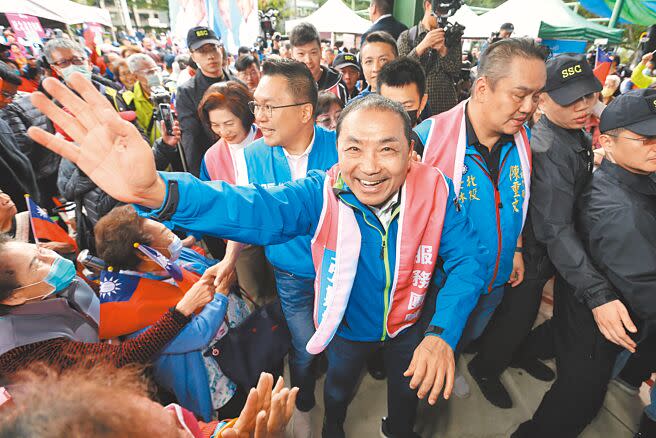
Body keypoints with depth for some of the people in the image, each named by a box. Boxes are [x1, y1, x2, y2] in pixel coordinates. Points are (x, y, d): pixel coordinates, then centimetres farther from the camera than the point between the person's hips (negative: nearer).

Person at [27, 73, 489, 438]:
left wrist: (442, 334, -34)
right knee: (339, 385, 29)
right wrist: (156, 191, -59)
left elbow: (468, 258, -21)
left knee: (411, 390, 30)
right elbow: (256, 209, -42)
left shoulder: (435, 189, -25)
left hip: (408, 323, 2)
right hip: (347, 324, -1)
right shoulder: (322, 195, -29)